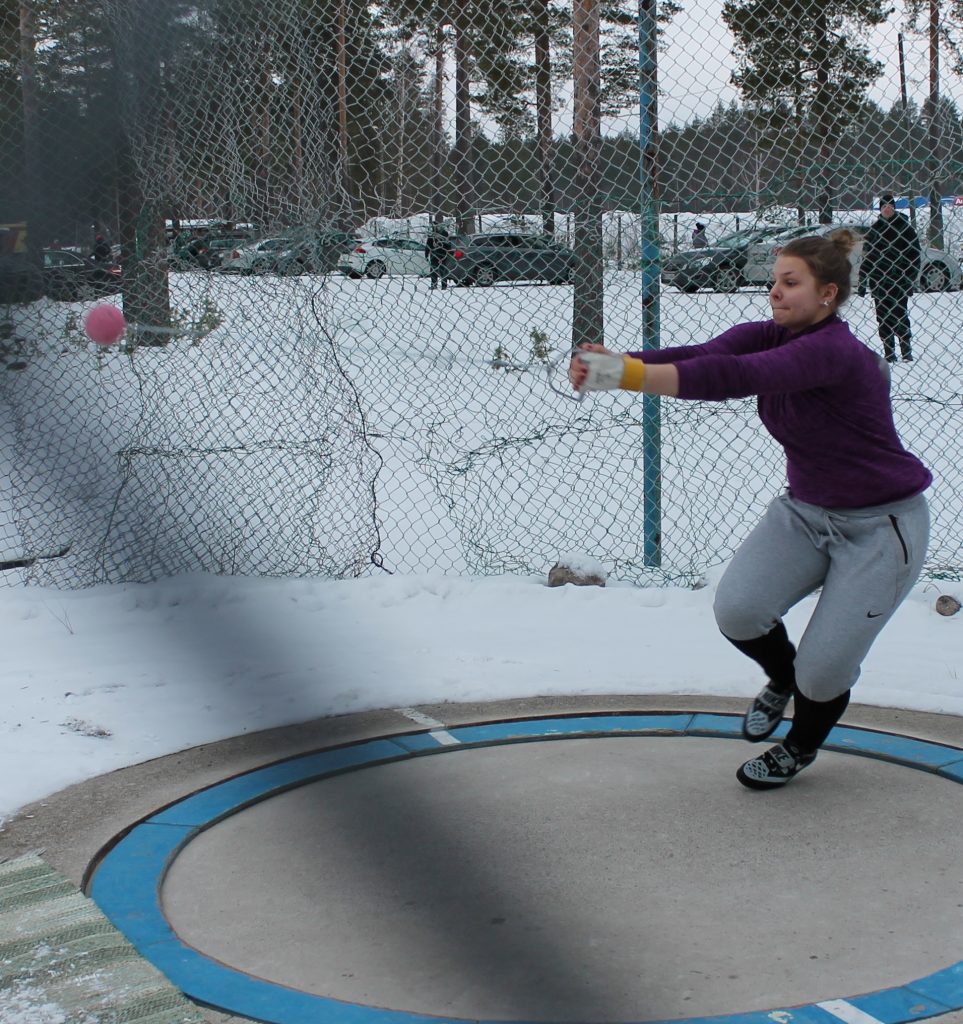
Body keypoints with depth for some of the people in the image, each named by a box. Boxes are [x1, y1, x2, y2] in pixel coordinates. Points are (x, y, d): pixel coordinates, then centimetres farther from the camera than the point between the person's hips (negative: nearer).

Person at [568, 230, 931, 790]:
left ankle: (801, 747, 28)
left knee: (823, 671, -8)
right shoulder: (768, 336, -6)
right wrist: (614, 366, -42)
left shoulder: (834, 351, -28)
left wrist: (628, 374, -51)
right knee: (738, 609, -16)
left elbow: (735, 377, -43)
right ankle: (781, 677, 20)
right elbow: (701, 356, -24)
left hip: (880, 527, -6)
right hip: (806, 510, 6)